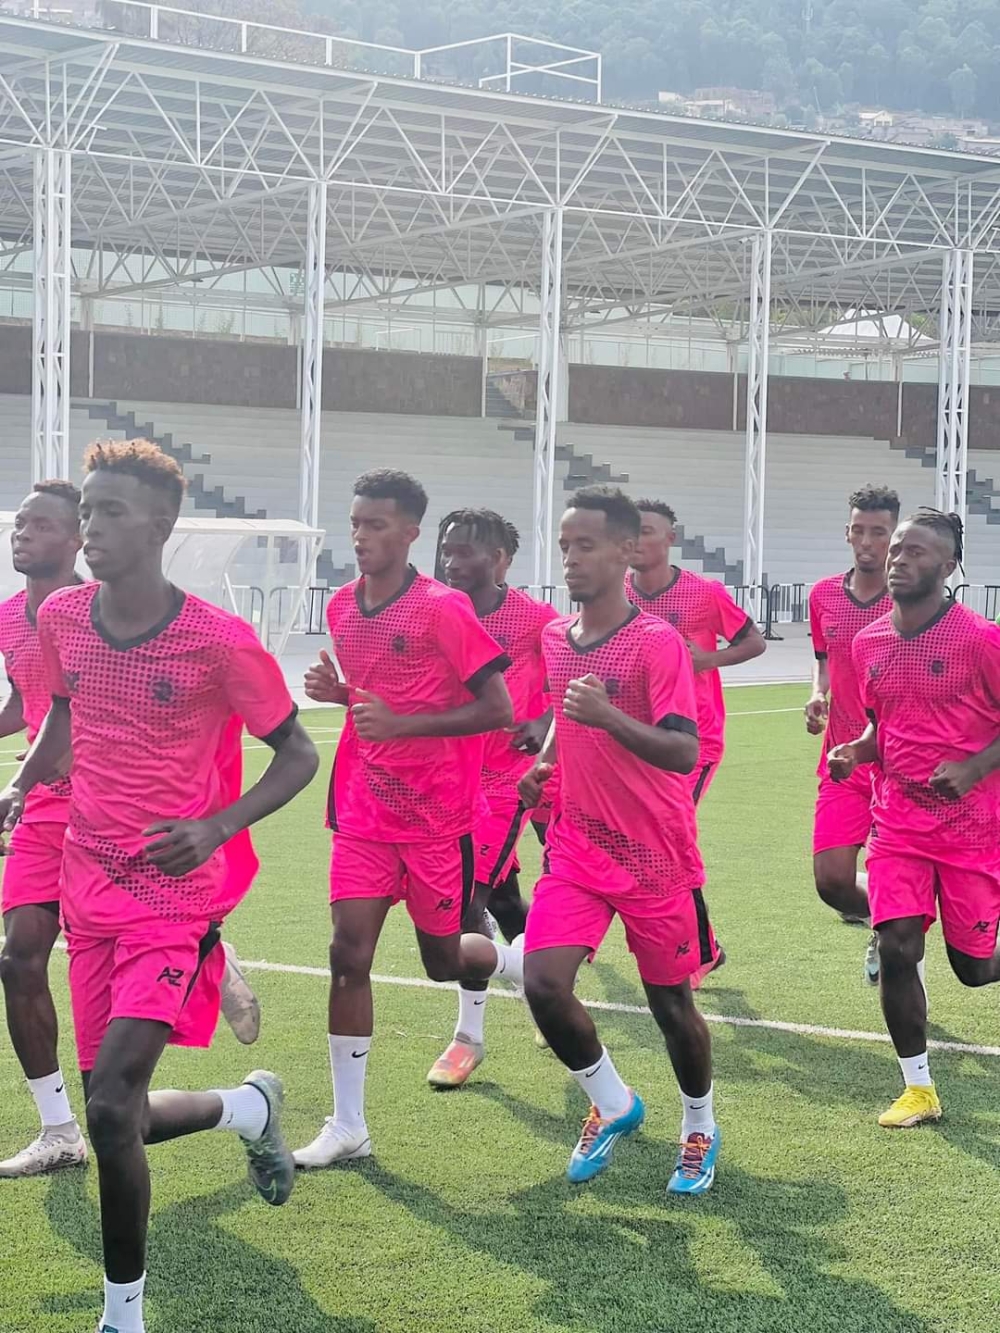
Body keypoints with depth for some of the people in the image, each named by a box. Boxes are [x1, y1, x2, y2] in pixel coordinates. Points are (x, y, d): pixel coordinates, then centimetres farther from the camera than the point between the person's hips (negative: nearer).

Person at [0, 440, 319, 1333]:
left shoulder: (219, 642, -15)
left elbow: (298, 755, -5)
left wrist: (217, 826, -19)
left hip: (175, 897, -6)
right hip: (91, 888, 6)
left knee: (110, 1106, -19)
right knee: (120, 1115, 10)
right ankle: (250, 1108, 43)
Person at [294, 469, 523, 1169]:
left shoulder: (443, 607, -15)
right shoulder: (343, 607, 6)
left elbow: (498, 709, -16)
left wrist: (400, 720, -23)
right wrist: (335, 689, -1)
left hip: (440, 815, -5)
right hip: (366, 810, 5)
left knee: (443, 961, 8)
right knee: (349, 953, -6)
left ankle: (516, 957, 45)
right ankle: (348, 1126, 0)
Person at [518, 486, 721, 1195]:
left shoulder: (658, 642, -16)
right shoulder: (555, 638, 5)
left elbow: (684, 753, -25)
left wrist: (608, 718, -39)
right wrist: (545, 764, 7)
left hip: (656, 856, -5)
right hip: (577, 846, 5)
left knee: (671, 1003, 8)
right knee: (543, 981, -13)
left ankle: (701, 1132, 34)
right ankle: (613, 1105, 12)